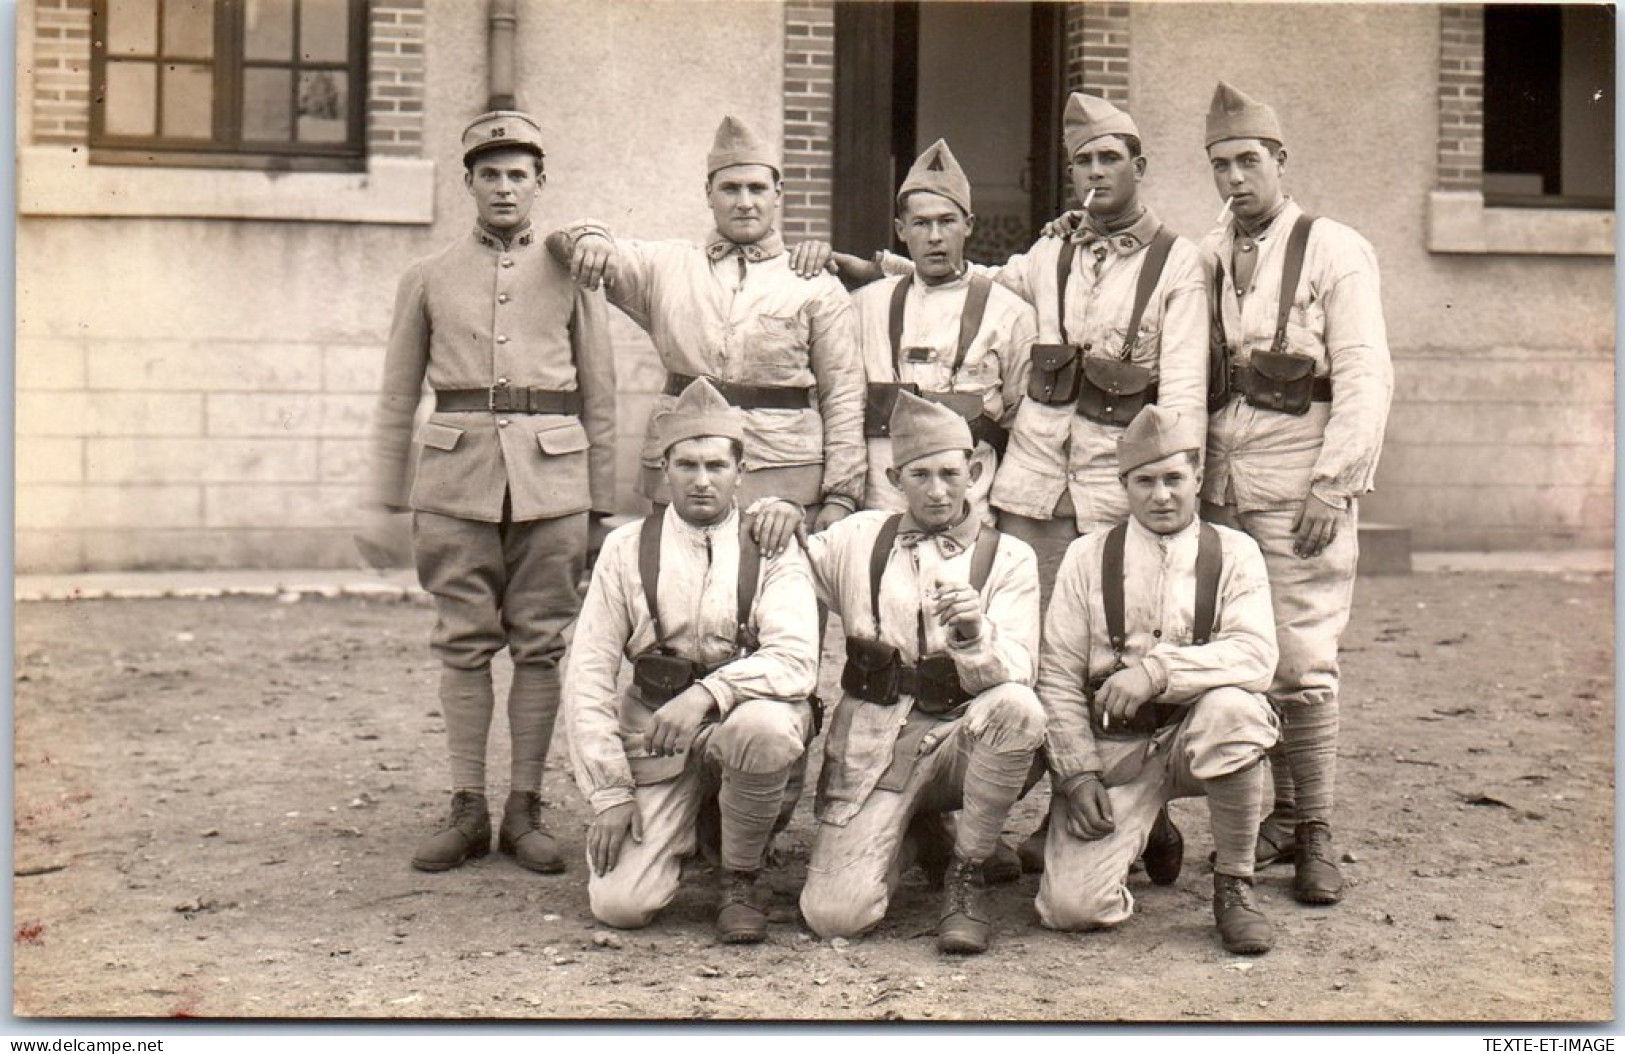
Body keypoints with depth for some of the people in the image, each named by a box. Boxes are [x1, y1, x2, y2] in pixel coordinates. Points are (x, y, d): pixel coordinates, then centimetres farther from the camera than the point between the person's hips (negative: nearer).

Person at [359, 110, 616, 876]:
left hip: (551, 474, 0)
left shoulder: (571, 272, 8)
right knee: (463, 644, 2)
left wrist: (601, 505, 6)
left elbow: (599, 399, 10)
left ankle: (524, 811, 11)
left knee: (541, 645, 2)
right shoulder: (428, 279, 10)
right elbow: (396, 401, 13)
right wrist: (383, 505, 8)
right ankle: (467, 809, 11)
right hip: (456, 472, 1)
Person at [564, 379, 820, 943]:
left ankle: (742, 876, -9)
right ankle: (679, 825, 22)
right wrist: (610, 791, -7)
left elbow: (796, 662, -15)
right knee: (619, 904, -15)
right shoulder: (626, 549, 2)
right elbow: (588, 674, 0)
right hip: (653, 739, 1)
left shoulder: (772, 552, -1)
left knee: (764, 725, -37)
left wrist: (707, 693, -31)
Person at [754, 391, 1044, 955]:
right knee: (833, 914, -19)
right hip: (870, 744, 1)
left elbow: (1014, 676, -8)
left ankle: (964, 873, -11)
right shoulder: (859, 538, 9)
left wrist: (973, 633, -31)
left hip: (960, 738, -1)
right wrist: (779, 526, -3)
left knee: (1018, 709, -35)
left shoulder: (1007, 558, 3)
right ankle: (913, 836, 17)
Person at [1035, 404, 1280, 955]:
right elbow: (1057, 676, 2)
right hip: (1109, 747, 1)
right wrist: (1078, 771, -8)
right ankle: (1138, 832, 20)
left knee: (1231, 709, -37)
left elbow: (1256, 655, -14)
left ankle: (1234, 886, -12)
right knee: (1071, 906, -18)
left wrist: (1156, 670, -27)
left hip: (1195, 739, 0)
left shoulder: (1234, 553, 2)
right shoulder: (1088, 557, 4)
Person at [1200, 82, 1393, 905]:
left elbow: (1365, 377, -6)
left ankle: (1315, 836, 3)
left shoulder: (1335, 252, 1)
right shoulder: (1203, 260, 14)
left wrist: (1333, 484, -14)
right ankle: (1279, 814, 19)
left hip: (1299, 485, -4)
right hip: (1219, 483, 5)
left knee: (1302, 660, -7)